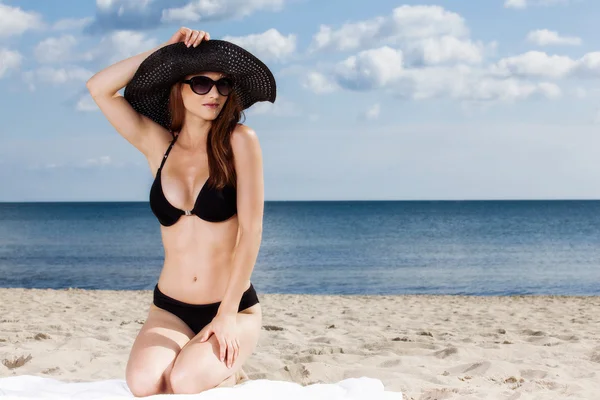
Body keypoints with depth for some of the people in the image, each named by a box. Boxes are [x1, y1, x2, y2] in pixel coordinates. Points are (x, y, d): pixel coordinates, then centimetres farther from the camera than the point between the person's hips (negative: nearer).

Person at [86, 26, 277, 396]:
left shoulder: (240, 142, -8)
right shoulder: (158, 146, 4)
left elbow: (251, 230, -12)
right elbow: (99, 89, -2)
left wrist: (228, 313, -15)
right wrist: (168, 48, -6)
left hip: (235, 309, -3)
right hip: (170, 309, 3)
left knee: (185, 381, -28)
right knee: (144, 383, -24)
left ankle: (228, 373, 7)